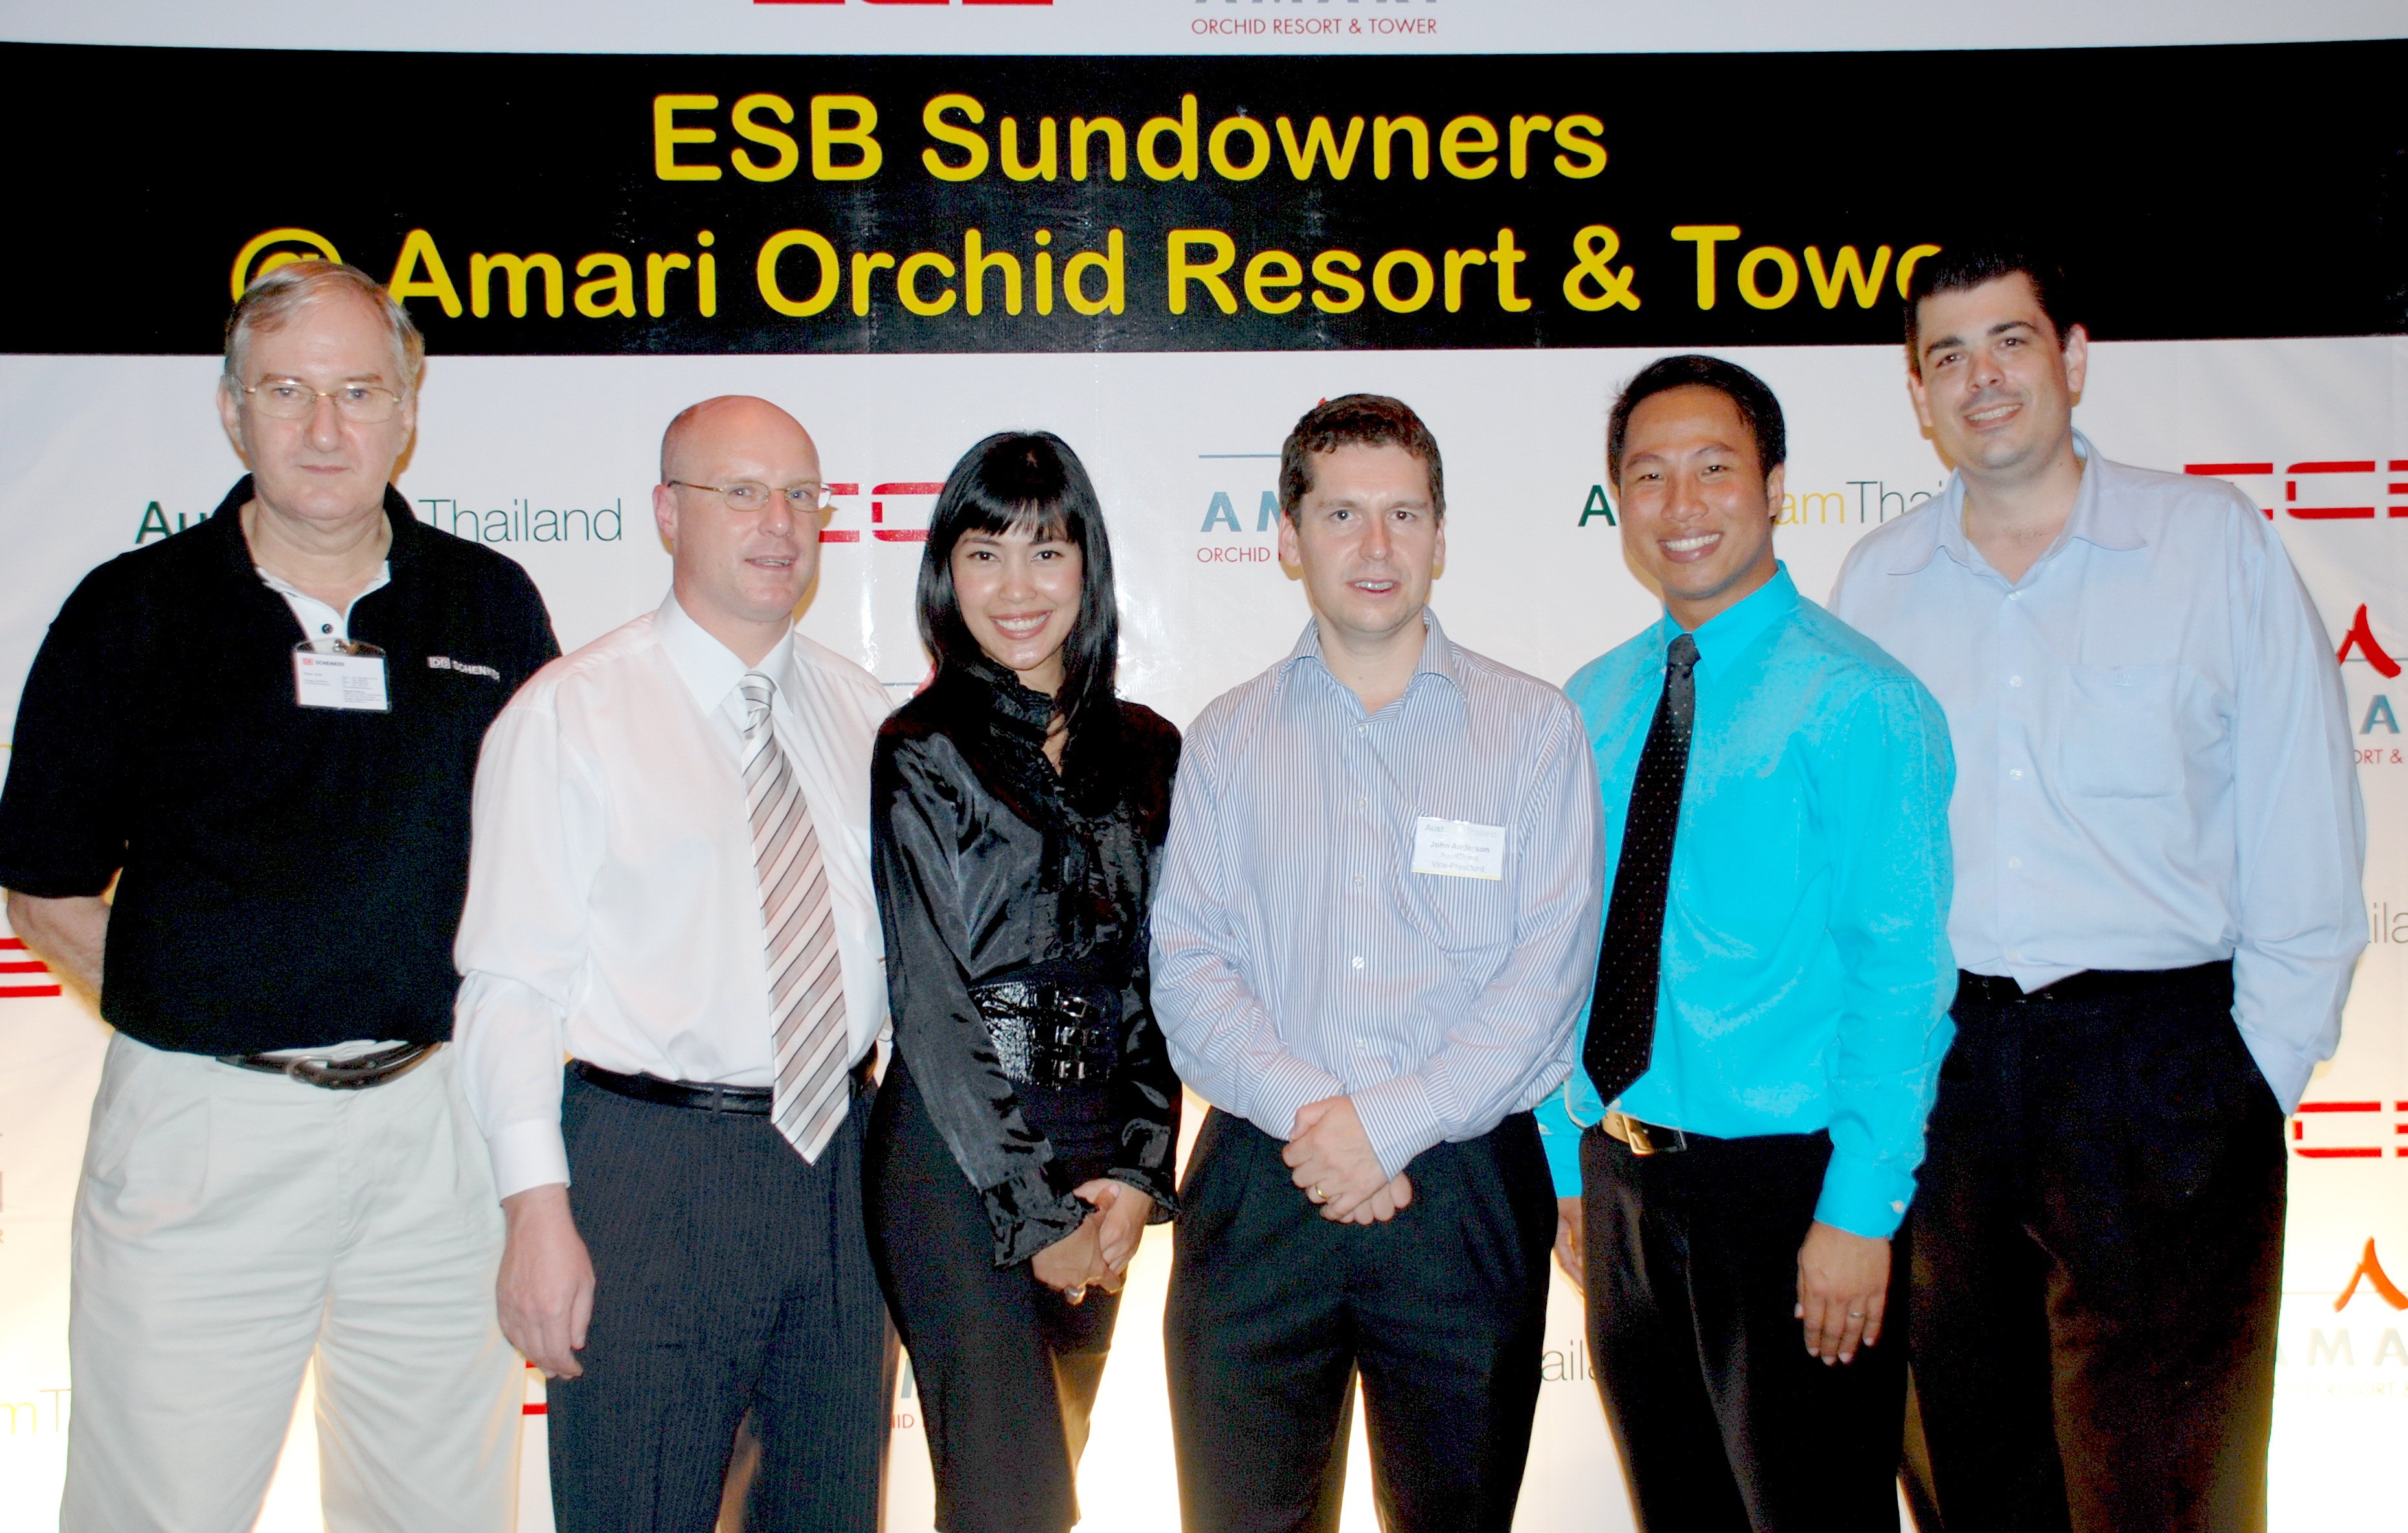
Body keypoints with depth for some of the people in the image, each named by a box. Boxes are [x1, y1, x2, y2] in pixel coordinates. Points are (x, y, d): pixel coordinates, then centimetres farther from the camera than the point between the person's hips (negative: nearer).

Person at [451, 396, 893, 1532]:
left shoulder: (860, 712, 11)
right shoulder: (570, 715, -4)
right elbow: (512, 983, -9)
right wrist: (539, 1212, -16)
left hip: (843, 1157, 5)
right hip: (652, 1168, -5)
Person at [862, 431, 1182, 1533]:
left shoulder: (1145, 752, 7)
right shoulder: (921, 754, -6)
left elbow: (1156, 976, 9)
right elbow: (931, 1005, -8)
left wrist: (1137, 1172, -2)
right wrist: (1034, 1216, -9)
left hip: (1101, 1165, 5)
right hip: (957, 1161, -5)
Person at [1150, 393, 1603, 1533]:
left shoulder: (1532, 728, 4)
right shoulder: (1226, 741, 9)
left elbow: (1549, 970, -5)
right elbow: (1186, 967, 1)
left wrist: (1392, 1121, -13)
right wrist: (1303, 1110, -14)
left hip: (1466, 1192, -1)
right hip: (1256, 1190, 1)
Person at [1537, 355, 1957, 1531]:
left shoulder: (1859, 703, -10)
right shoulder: (1594, 709, 7)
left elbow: (1900, 977, -14)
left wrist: (1859, 1215, -17)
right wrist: (1572, 1168, 10)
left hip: (1787, 1190, -5)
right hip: (1621, 1182, 6)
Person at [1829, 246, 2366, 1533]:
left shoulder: (2214, 540, 1)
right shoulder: (1876, 582, 7)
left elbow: (2302, 826, -1)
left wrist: (2265, 1071, -6)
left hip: (2162, 1058, -2)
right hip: (1941, 1068, 3)